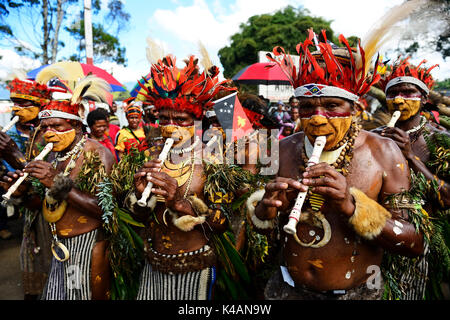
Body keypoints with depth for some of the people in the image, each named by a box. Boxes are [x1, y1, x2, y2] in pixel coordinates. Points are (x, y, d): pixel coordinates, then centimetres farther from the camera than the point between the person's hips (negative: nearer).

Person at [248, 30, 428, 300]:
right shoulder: (284, 150, -6)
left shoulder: (383, 152, -12)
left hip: (357, 293, -1)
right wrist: (266, 209, -22)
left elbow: (416, 245, -15)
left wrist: (351, 205, -29)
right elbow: (259, 227, 0)